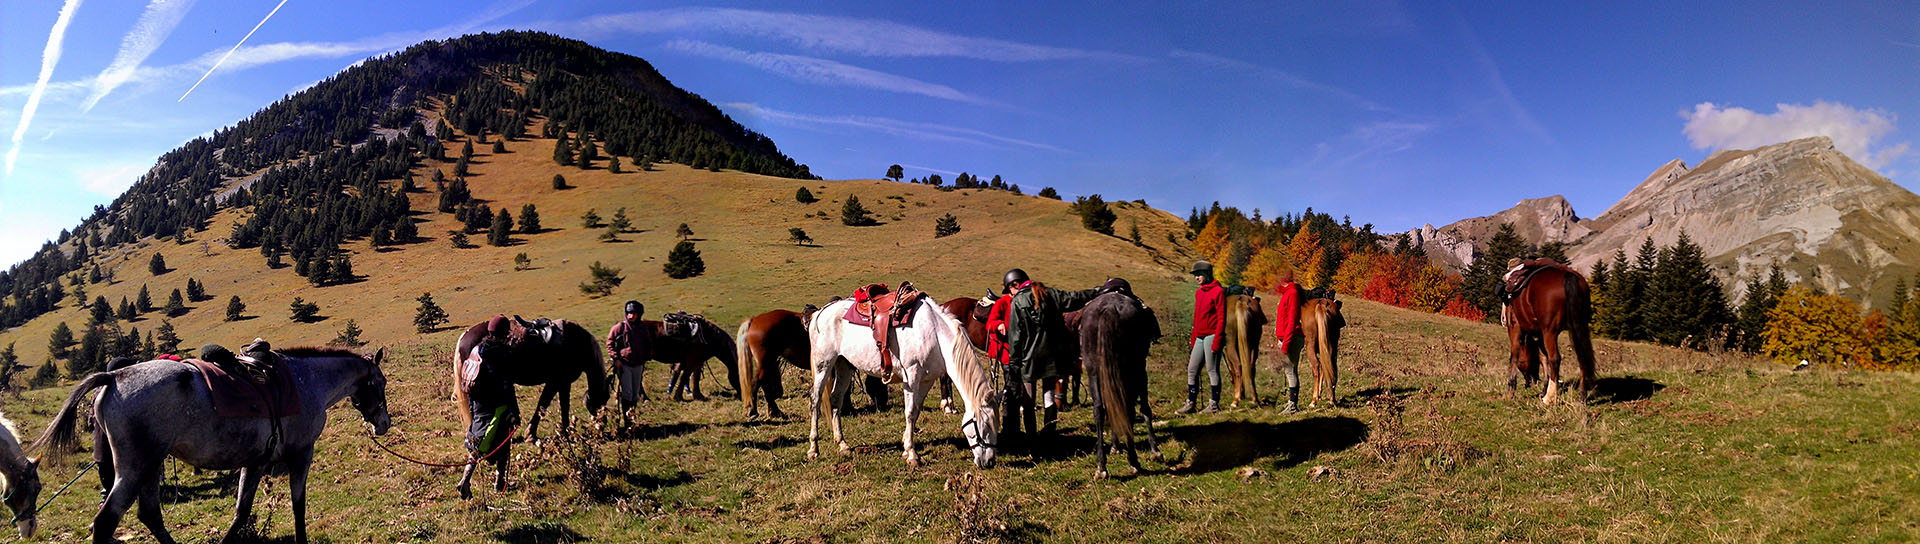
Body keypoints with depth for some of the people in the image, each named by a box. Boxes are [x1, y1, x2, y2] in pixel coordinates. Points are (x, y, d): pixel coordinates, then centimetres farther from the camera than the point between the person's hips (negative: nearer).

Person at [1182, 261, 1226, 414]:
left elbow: (1221, 318, -12)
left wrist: (1216, 341, -18)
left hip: (1211, 336, -8)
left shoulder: (1218, 291, -8)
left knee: (1212, 370, -2)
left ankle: (1214, 405, 5)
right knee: (1192, 370, 7)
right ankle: (1190, 404, 12)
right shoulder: (1198, 292, 17)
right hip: (1199, 337, 8)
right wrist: (1193, 339, 19)